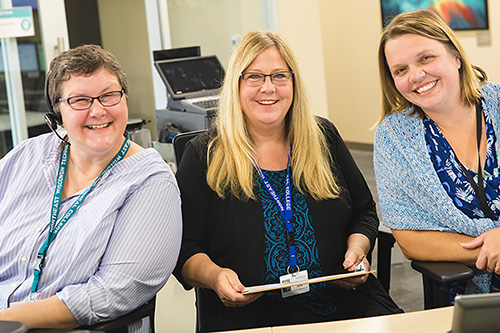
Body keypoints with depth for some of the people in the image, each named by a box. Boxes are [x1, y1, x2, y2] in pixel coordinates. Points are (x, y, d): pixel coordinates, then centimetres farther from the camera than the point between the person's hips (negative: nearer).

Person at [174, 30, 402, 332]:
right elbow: (185, 250, 0)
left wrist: (357, 248, -1)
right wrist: (214, 276, -20)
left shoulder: (324, 138, 12)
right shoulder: (204, 156, 2)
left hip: (341, 302, 3)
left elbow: (364, 212, 19)